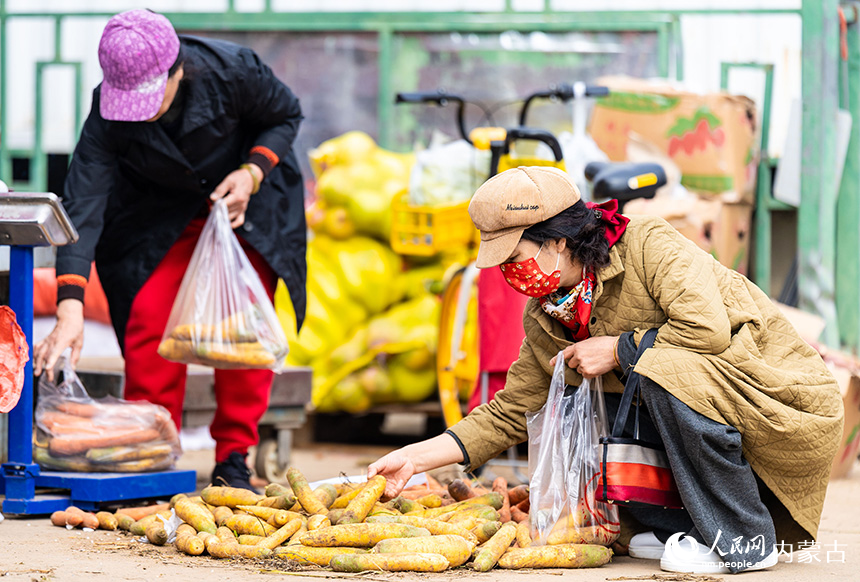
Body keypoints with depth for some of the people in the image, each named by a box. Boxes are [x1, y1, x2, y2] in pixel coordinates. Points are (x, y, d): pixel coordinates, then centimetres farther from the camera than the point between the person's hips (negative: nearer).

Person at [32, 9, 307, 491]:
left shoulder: (234, 71, -33)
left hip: (248, 195, -1)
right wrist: (70, 312, -46)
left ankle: (234, 458, 0)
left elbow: (286, 116, -10)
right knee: (149, 314, -13)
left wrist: (252, 172, -28)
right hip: (159, 207, 1)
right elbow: (82, 208, -36)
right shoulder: (108, 117, -31)